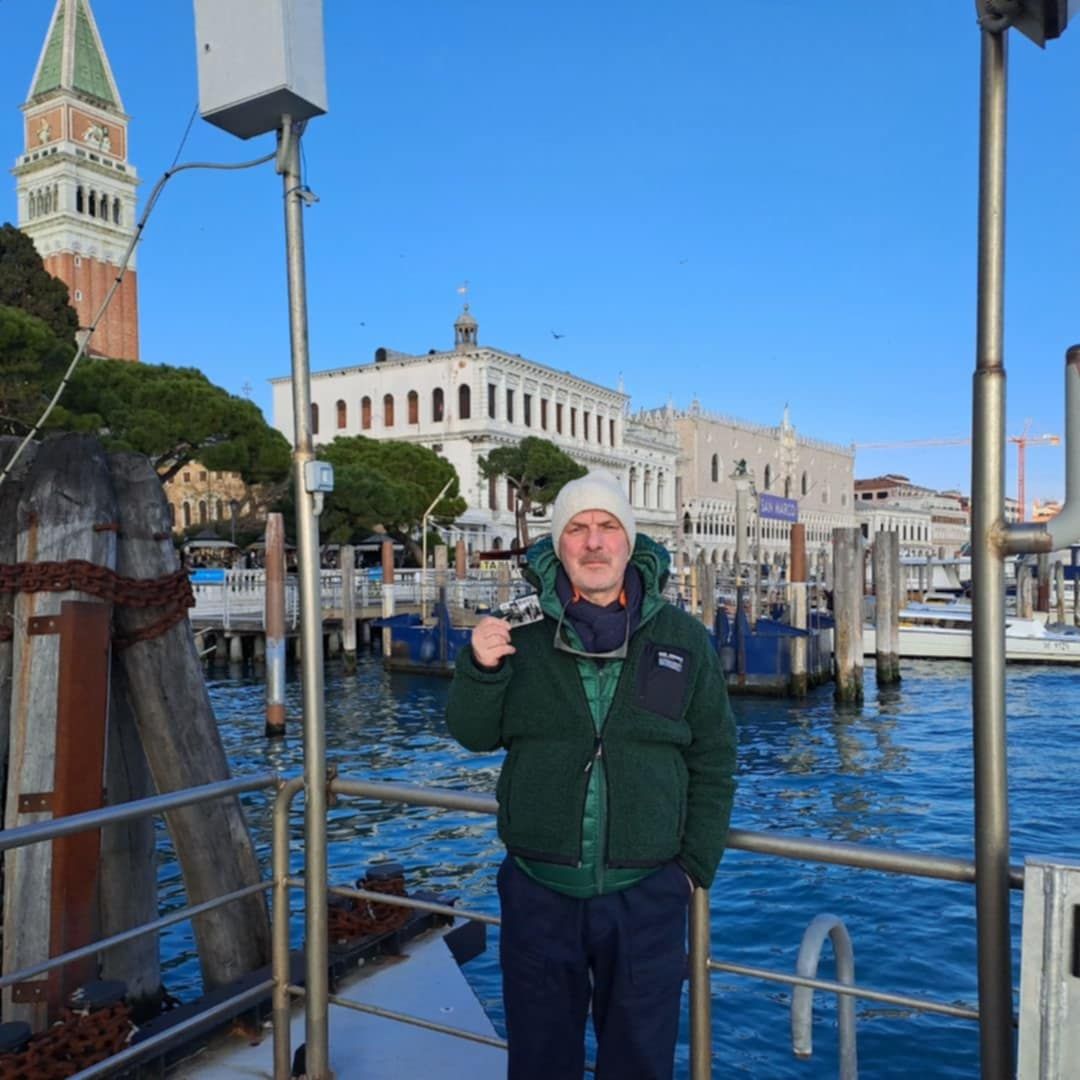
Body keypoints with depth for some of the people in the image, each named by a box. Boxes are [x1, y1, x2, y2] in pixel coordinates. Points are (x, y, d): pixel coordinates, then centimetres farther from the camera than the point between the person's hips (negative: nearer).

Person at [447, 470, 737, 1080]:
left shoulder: (683, 639, -1)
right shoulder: (524, 630, -2)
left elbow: (714, 761, 4)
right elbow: (475, 735, 2)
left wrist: (697, 863, 1)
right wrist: (481, 669, -17)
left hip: (647, 896, 0)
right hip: (539, 892, 1)